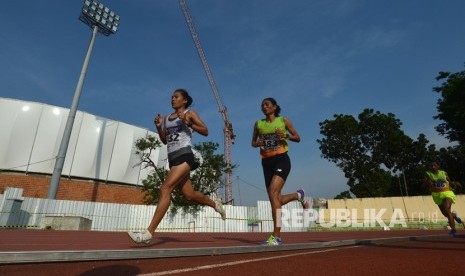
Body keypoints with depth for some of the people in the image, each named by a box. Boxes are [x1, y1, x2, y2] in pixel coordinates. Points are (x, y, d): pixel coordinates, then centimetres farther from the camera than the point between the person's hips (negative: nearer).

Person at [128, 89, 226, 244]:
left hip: (184, 156, -7)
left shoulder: (190, 113, 4)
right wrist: (159, 127, 7)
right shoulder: (168, 118, 21)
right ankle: (215, 204, 35)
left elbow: (205, 131, -4)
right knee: (189, 195, 10)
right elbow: (165, 141, 24)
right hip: (173, 158, 8)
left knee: (165, 189, -21)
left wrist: (188, 123, -17)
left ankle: (149, 233, -19)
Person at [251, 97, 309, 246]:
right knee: (276, 199, 7)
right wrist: (258, 144, -4)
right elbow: (253, 143, 19)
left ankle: (276, 236, -14)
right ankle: (299, 195, 39)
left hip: (281, 160, -5)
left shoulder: (283, 120, 5)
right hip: (267, 162, 5)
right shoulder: (258, 124, 11)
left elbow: (297, 138, 9)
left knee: (273, 193, -22)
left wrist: (286, 136, -11)